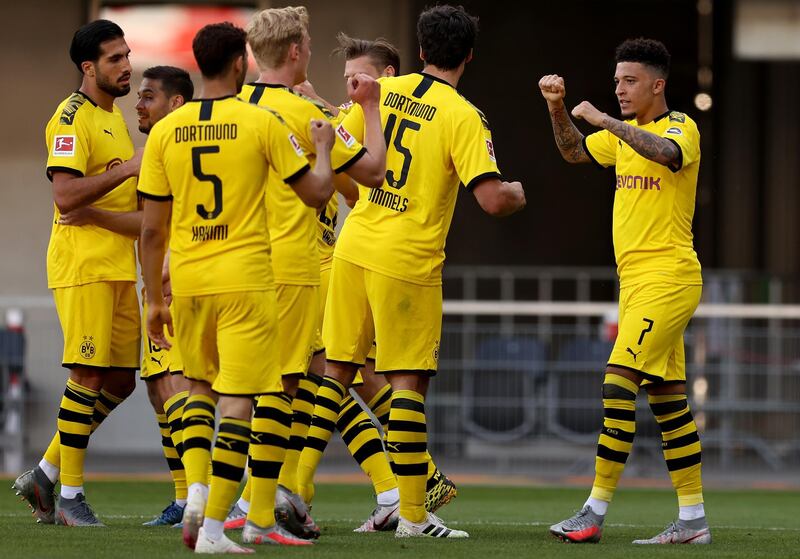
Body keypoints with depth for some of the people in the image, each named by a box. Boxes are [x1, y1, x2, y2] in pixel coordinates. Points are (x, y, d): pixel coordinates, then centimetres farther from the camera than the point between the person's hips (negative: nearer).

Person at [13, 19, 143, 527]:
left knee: (120, 380, 8)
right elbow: (65, 195, -22)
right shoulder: (72, 118, -11)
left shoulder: (114, 115, 19)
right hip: (82, 264, -9)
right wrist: (127, 169, -23)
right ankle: (69, 494, -1)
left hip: (118, 265, 9)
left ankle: (45, 474, 16)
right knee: (89, 375, -8)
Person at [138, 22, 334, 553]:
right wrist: (323, 146, 20)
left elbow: (152, 228, 5)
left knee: (201, 386, 23)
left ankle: (196, 491, 3)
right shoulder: (262, 123, -5)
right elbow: (316, 191, 0)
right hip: (245, 279, -4)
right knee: (238, 399, -1)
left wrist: (155, 299, 14)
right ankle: (213, 527, -7)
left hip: (188, 280, 4)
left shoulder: (165, 130, 3)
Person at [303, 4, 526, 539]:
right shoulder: (462, 117, -11)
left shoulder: (382, 92, 5)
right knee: (409, 383, 0)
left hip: (353, 249, 5)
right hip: (408, 263, -5)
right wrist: (518, 194, 4)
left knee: (336, 370, 13)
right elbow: (492, 197, -18)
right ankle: (413, 515, 1)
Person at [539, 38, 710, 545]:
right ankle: (694, 518, 10)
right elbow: (574, 151, 22)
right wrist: (557, 108, 5)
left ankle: (596, 511, -17)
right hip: (635, 280, 9)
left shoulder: (681, 127, -9)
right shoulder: (626, 133, 16)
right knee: (667, 398, 8)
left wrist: (604, 120, -26)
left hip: (666, 277, -9)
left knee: (618, 384, -16)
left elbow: (666, 153, -30)